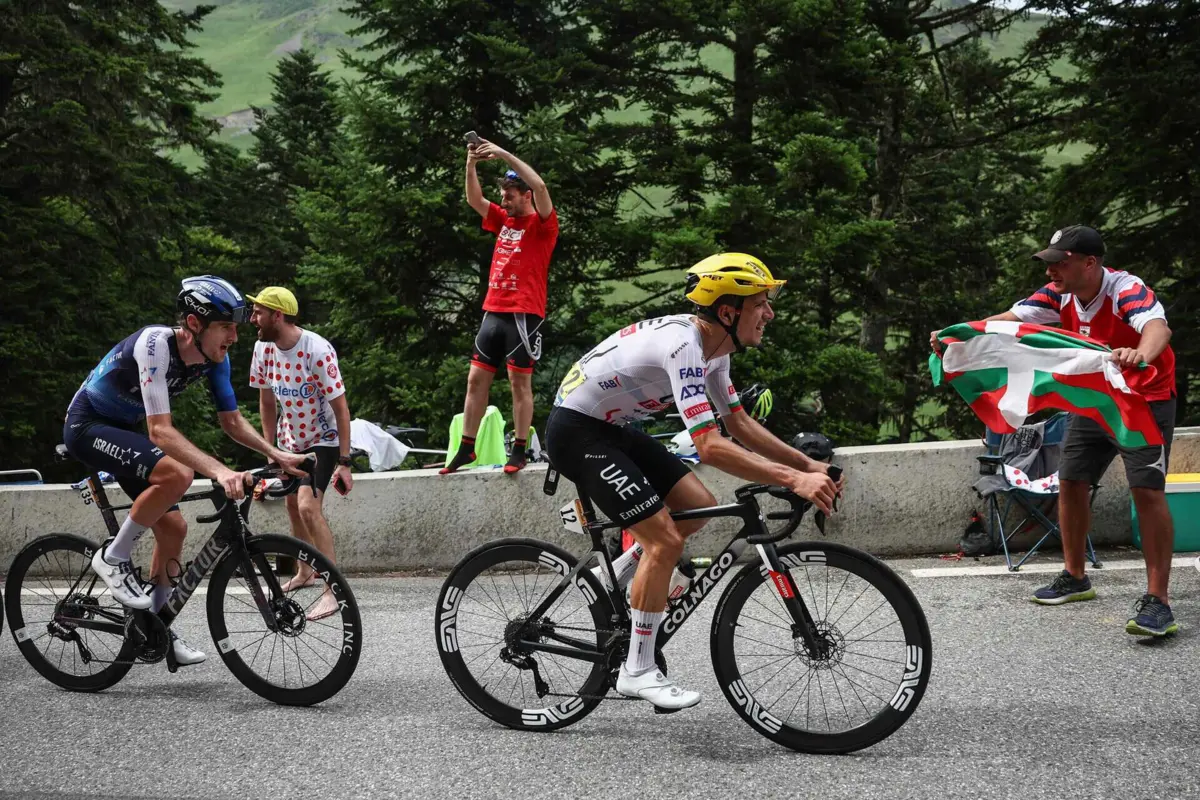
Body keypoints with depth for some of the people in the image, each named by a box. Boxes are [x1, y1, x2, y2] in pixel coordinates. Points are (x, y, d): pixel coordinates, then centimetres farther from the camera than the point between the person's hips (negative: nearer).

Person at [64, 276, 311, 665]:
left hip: (121, 429, 8)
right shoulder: (155, 344, -33)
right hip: (87, 425, -8)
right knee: (177, 474, -31)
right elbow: (160, 430, -40)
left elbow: (231, 420, 2)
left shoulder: (214, 357, -10)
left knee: (173, 528, 3)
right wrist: (221, 472, -50)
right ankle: (113, 558, -12)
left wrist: (277, 454, -13)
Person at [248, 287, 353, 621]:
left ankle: (334, 590, -16)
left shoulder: (317, 351, -28)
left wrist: (344, 463, -23)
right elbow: (267, 400, 4)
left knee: (308, 507, -22)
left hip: (322, 441, -7)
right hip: (290, 440, 7)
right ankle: (305, 573, 38)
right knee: (293, 505, 16)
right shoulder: (264, 348, -10)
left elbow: (341, 408, -23)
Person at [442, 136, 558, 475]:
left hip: (524, 314, -7)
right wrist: (471, 164, 2)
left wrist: (504, 154, -18)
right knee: (476, 379, 5)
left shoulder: (542, 224, -3)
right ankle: (466, 449, 11)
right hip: (493, 312, 7)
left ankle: (519, 451, 1)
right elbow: (474, 199, 16)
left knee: (520, 382, -4)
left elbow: (540, 186, -18)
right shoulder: (504, 221, 16)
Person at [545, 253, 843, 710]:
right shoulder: (684, 346, -28)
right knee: (665, 539, -14)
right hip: (576, 432, -10)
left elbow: (740, 423, 10)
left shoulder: (712, 346, 2)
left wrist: (809, 465, 1)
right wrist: (793, 480, -37)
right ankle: (637, 671, -3)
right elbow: (710, 448, -36)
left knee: (698, 507, 5)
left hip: (611, 428, 10)